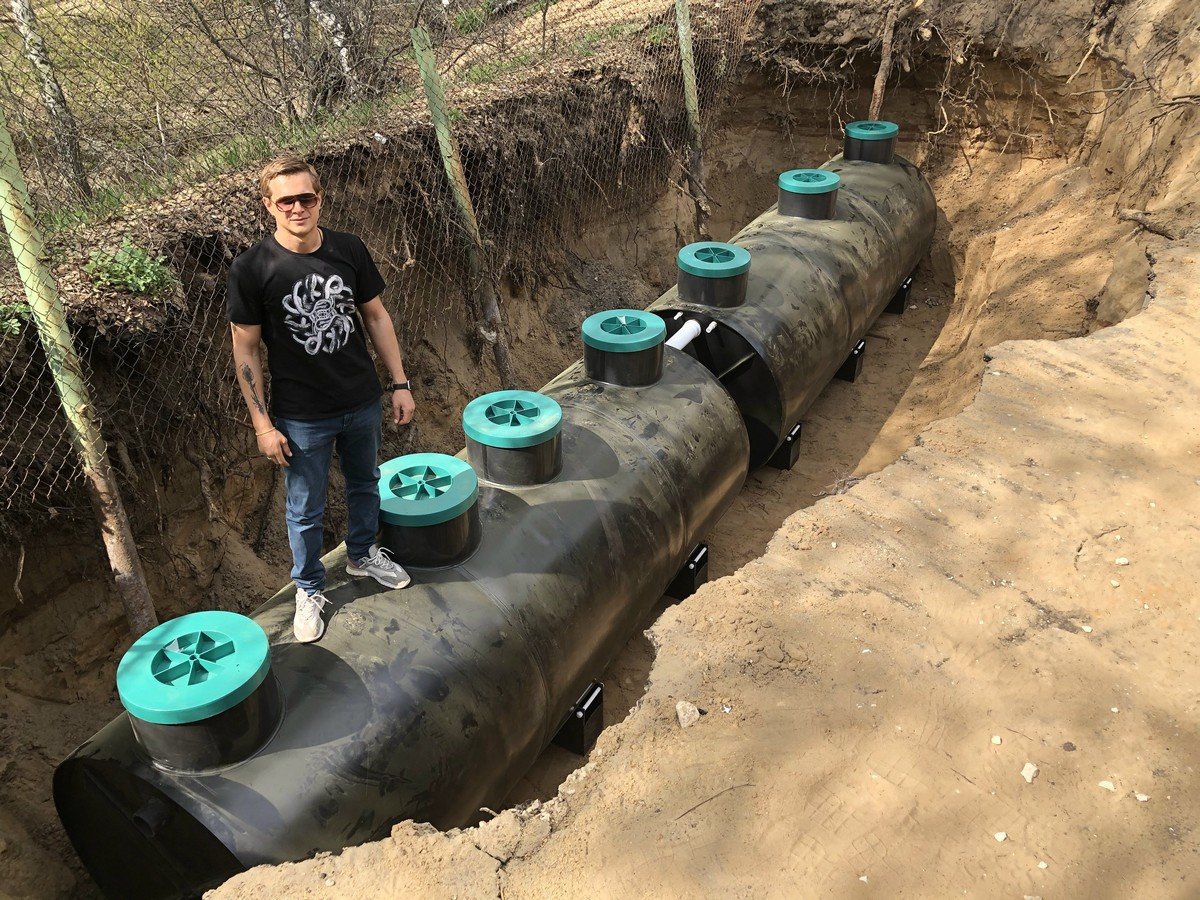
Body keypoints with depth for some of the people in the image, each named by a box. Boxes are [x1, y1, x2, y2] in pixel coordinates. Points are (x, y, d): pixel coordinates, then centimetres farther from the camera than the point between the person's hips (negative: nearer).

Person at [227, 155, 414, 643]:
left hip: (363, 402, 4)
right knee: (305, 510, 12)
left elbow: (375, 315, 4)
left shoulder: (350, 250, -7)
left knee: (364, 484, 24)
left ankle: (363, 553, 50)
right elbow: (246, 350, -10)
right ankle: (309, 590, 35)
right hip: (302, 416, -3)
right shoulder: (252, 268, -16)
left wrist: (400, 383, 3)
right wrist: (263, 424, -11)